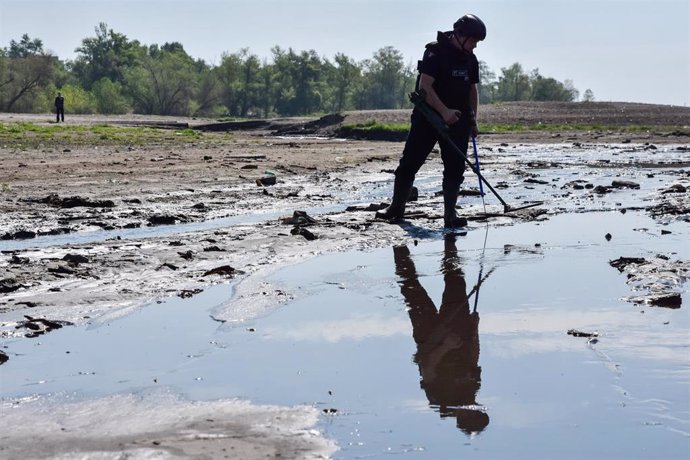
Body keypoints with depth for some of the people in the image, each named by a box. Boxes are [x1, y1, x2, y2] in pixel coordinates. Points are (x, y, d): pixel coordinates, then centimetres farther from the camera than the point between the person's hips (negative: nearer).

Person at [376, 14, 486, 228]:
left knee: (455, 168, -1)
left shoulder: (471, 60, 8)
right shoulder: (436, 53, -13)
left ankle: (450, 214, 2)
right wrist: (444, 111, -29)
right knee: (410, 162, -1)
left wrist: (473, 118, 11)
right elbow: (424, 86, -22)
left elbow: (473, 90, 19)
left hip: (456, 121, 5)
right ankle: (396, 207, 12)